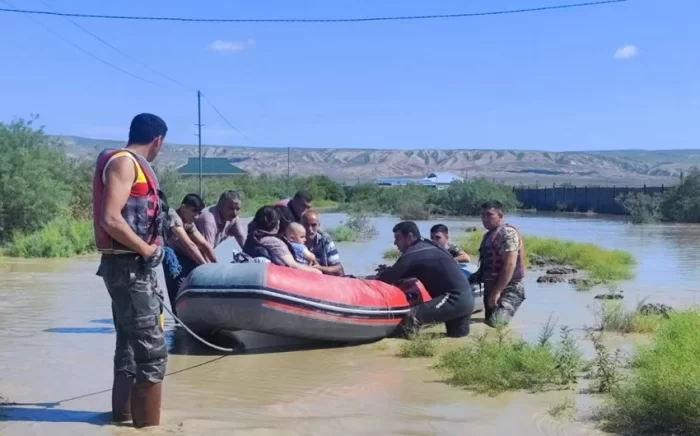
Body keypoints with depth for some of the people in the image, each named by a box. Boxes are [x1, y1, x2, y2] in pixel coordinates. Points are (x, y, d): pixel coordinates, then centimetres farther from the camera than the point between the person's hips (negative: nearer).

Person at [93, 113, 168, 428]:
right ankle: (147, 421, -5)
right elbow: (110, 218, -23)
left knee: (130, 344, 17)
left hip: (133, 266, 10)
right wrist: (146, 249, -15)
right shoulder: (124, 162, -12)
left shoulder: (132, 164, 17)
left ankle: (123, 411, 26)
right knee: (152, 349, -9)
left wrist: (146, 248, 5)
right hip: (129, 266, -10)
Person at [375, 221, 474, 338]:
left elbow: (389, 278, -8)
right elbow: (406, 272, 27)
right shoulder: (426, 247, 18)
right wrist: (388, 272, 14)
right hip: (465, 299, 10)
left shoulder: (414, 252, -10)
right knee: (457, 336, 22)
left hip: (455, 299, -10)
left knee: (412, 317, -22)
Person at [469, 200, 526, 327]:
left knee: (495, 324, -25)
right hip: (491, 288, 10)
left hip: (508, 290, -10)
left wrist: (497, 292, -24)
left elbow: (510, 265, -22)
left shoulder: (508, 233, -14)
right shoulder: (489, 235, 15)